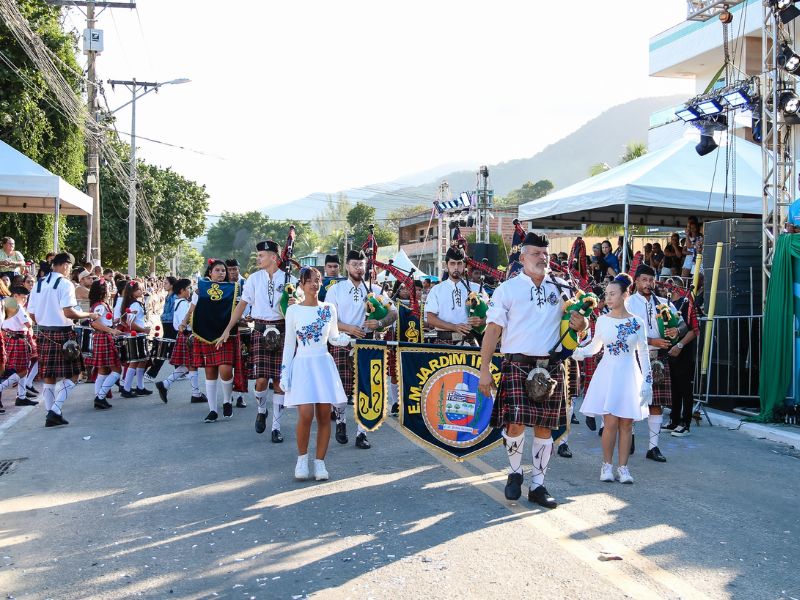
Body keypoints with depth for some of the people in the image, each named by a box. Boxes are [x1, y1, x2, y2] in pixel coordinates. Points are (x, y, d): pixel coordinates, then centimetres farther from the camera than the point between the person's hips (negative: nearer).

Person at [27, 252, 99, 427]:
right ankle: (55, 410, -9)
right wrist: (89, 315, -8)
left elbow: (32, 315, 10)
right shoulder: (65, 284, -11)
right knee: (72, 375, 2)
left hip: (44, 334, 7)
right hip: (62, 335, -7)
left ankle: (51, 415, 15)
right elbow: (68, 312, -21)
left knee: (48, 376, 12)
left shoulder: (39, 284, 10)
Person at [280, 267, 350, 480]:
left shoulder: (329, 309, 8)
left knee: (324, 415, 0)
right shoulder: (294, 310, 2)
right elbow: (289, 344, 4)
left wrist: (346, 339, -4)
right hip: (302, 365, -3)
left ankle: (320, 462, 12)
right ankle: (302, 458, 8)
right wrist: (284, 373, 1)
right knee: (306, 414, -14)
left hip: (324, 364, 3)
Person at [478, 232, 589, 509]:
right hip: (517, 364, -3)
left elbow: (579, 323, 19)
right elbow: (493, 330, -4)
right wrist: (484, 370, -11)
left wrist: (580, 324, -8)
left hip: (551, 366, 3)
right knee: (515, 423, -11)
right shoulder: (507, 289, 1)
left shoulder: (560, 289, 10)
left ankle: (538, 485, 19)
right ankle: (515, 473, 16)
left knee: (545, 426, 6)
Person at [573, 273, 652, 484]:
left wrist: (647, 380, 1)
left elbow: (643, 354, 3)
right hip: (607, 373, 0)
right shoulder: (602, 320, 3)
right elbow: (595, 346, 14)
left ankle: (623, 467, 12)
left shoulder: (637, 323, -1)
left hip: (629, 375, 0)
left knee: (626, 423, 2)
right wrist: (580, 352, -6)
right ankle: (607, 465, 9)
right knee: (610, 422, -5)